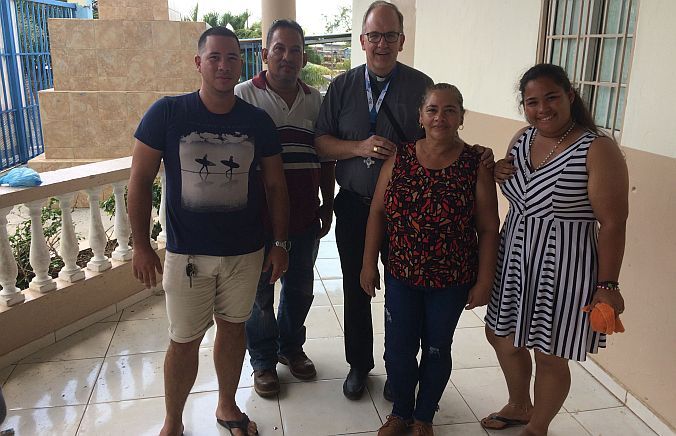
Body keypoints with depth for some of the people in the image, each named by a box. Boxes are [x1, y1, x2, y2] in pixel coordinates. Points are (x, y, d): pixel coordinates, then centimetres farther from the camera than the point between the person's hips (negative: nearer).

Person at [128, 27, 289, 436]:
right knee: (184, 340, 8)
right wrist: (141, 246, -6)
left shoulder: (258, 121, -3)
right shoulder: (167, 113, -9)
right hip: (186, 253, -2)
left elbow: (275, 185, 4)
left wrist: (280, 243, 3)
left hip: (245, 251, 2)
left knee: (233, 327, 17)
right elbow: (140, 180, -5)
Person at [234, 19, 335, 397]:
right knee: (260, 291, 11)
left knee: (301, 288, 17)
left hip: (305, 215, 4)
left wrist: (327, 205, 11)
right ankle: (264, 360, 30)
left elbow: (326, 157, 12)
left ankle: (291, 347, 40)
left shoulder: (316, 100, 7)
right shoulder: (245, 95, -6)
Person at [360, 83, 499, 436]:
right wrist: (369, 263, 1)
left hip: (452, 281, -1)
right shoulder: (399, 159, -4)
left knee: (437, 351, 14)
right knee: (398, 349, 10)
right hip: (401, 275, 2)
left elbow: (488, 228, -6)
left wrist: (484, 280, -6)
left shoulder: (476, 166, -10)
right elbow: (377, 212, 1)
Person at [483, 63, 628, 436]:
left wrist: (607, 286, -16)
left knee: (549, 356, 9)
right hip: (513, 260, 7)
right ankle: (519, 406, 48)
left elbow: (613, 224, -17)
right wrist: (497, 173, -4)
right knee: (502, 336, 21)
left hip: (563, 269, -7)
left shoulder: (597, 150, -18)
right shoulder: (521, 139, 3)